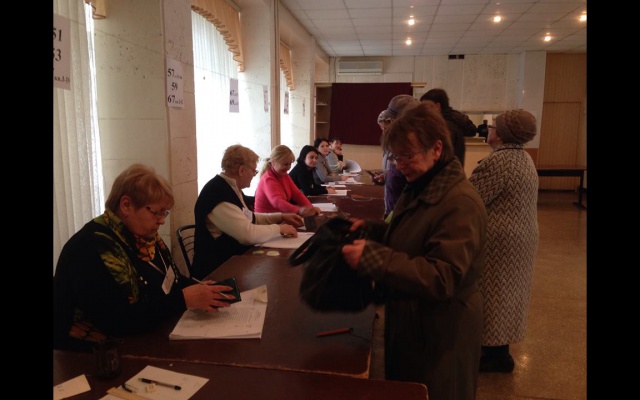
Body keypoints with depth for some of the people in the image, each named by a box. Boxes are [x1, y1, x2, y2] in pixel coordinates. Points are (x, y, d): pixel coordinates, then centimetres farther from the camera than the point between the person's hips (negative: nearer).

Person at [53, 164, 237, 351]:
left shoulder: (145, 236, 4)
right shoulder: (92, 248, -22)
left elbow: (171, 280, 9)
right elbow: (118, 323, -27)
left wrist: (199, 289, -12)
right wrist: (183, 300, -27)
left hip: (144, 341, 8)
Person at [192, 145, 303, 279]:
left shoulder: (231, 188, 7)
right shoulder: (219, 193, -23)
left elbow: (247, 218, 21)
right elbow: (248, 234, -29)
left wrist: (280, 216, 12)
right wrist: (279, 228, -13)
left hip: (236, 257, 9)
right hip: (219, 268, -9)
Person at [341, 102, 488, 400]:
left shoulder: (461, 203, -26)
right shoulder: (419, 188, 4)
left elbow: (442, 278, -30)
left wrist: (372, 258, -34)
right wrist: (370, 229, -1)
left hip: (440, 333, -8)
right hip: (408, 320, 9)